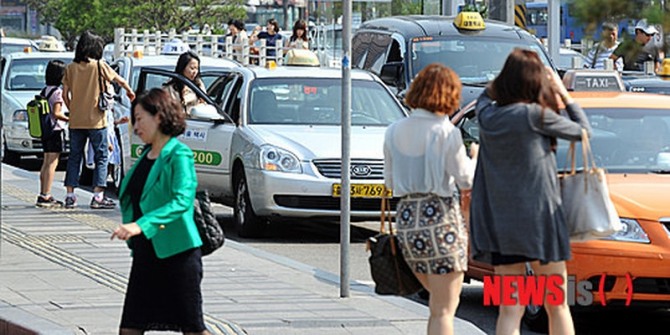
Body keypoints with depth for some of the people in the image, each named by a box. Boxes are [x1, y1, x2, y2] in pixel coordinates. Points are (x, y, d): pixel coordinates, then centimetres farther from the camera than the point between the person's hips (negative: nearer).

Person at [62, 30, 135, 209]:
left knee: (74, 156, 11)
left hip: (76, 120, 4)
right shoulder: (99, 66, -6)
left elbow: (65, 95, 3)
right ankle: (98, 196, -4)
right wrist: (130, 91, 24)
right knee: (101, 157, 3)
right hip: (96, 120, -4)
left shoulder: (71, 68, 3)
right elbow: (120, 80, 4)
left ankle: (70, 196, 8)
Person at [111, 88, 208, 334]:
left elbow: (182, 200, -25)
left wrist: (141, 225, -35)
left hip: (177, 252, -8)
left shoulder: (179, 155, -11)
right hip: (145, 254, 8)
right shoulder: (146, 155, 14)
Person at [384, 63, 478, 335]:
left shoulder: (394, 131, 8)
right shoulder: (445, 132, -10)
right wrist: (475, 157, 14)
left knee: (438, 301, 23)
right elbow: (465, 180, -5)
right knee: (444, 310, -1)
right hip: (440, 216, -6)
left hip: (406, 218, 6)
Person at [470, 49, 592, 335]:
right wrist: (563, 93, 13)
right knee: (557, 306, 8)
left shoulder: (487, 115, 3)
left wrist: (508, 76, 19)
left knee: (509, 310, 3)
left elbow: (485, 96, 29)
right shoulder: (536, 115, -11)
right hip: (538, 219, -5)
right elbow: (583, 131, 3)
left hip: (498, 223, 5)